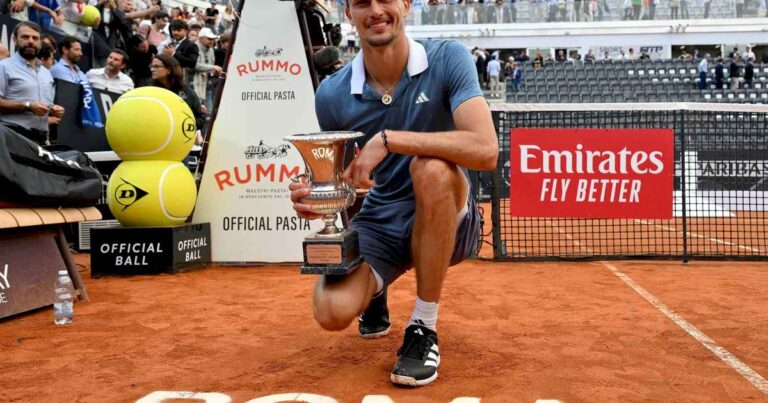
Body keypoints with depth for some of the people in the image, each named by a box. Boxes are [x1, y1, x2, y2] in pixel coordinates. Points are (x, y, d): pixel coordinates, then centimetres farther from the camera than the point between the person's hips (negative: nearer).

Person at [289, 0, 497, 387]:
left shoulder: (448, 59, -13)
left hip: (445, 221, -1)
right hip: (379, 224, 2)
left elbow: (485, 150, -28)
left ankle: (424, 327, -16)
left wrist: (389, 140, -33)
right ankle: (376, 290, 17)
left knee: (432, 167, -36)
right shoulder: (332, 94, -5)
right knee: (332, 310, -25)